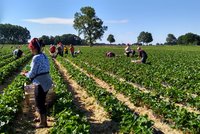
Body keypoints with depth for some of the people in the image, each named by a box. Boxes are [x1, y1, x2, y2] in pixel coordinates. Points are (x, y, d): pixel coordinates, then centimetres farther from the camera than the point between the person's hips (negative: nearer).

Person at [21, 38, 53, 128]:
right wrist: (29, 73, 16)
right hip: (47, 82, 9)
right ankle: (42, 117, 43)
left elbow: (32, 74, -15)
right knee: (41, 102, 24)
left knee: (39, 104, 7)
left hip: (41, 84, -9)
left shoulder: (36, 58, -19)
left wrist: (25, 74, 5)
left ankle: (43, 123, 21)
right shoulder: (44, 56, 7)